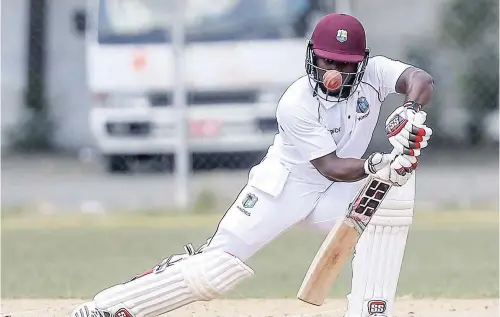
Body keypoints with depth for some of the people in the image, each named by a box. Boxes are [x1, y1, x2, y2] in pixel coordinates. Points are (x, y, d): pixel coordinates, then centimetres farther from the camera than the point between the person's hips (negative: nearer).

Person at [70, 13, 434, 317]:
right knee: (214, 270, -15)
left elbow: (422, 80, -31)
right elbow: (331, 167, -27)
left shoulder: (373, 72, -13)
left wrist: (411, 111, -51)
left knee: (395, 195, -21)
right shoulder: (295, 105, -24)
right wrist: (375, 165, -45)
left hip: (334, 193, 5)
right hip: (283, 189, -5)